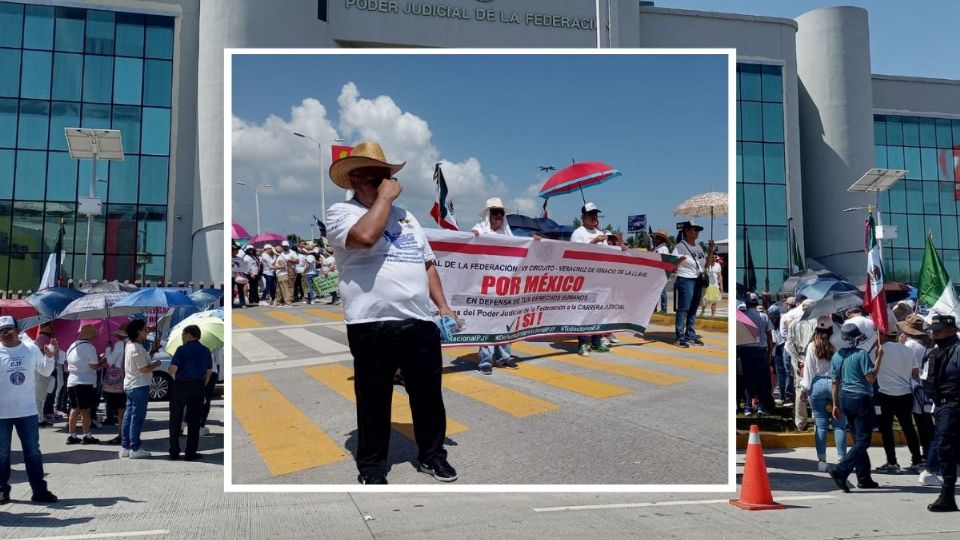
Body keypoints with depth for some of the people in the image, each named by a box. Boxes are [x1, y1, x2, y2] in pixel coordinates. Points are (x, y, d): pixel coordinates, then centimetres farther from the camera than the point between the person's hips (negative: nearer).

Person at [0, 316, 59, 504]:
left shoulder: (31, 349, 1)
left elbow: (46, 372, 7)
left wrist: (50, 356, -9)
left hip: (27, 411, 2)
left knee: (33, 451, 8)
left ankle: (39, 490, 14)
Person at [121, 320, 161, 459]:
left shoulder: (130, 345, 13)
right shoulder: (137, 348, -18)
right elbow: (145, 369, -21)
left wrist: (153, 351, 12)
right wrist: (156, 364, -4)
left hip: (129, 386, 10)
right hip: (139, 386, -10)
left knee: (128, 417, 12)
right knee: (137, 418, -4)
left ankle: (125, 447, 17)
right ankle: (135, 449, 0)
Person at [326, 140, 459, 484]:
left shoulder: (405, 216, 19)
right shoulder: (341, 212, -2)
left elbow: (427, 263, 22)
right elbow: (366, 236, -24)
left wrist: (442, 306, 12)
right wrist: (385, 197, -11)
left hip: (421, 322, 6)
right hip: (373, 326, -5)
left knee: (428, 395, 13)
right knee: (374, 402, 6)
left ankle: (432, 454, 31)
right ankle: (371, 468, 22)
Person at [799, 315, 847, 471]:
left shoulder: (812, 346, -3)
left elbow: (808, 368, 0)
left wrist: (805, 388, 6)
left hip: (818, 385, 1)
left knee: (821, 425, 5)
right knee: (839, 425, 5)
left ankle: (821, 460, 7)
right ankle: (841, 459, 5)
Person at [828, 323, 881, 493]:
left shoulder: (837, 356, 6)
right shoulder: (861, 354, -13)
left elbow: (835, 382, 9)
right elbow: (871, 377, -14)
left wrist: (836, 404, 14)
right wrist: (879, 357, -6)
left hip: (845, 398, 7)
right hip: (861, 398, -7)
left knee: (858, 440, 16)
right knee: (862, 442, -4)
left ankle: (864, 478, 20)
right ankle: (840, 471, -19)